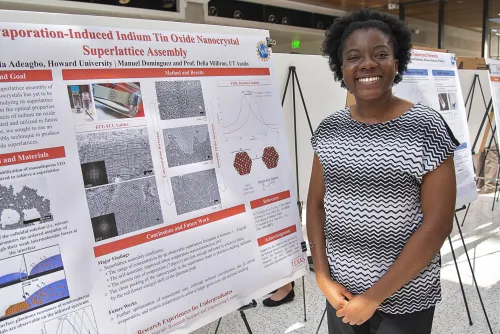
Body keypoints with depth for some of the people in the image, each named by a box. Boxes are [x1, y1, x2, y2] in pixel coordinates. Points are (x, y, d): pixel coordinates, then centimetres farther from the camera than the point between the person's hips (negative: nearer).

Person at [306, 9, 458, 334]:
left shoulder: (427, 127, -12)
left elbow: (438, 222, -13)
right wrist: (323, 277, -5)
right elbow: (316, 204, 4)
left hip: (404, 300, -3)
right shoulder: (329, 129, -1)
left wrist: (375, 296, -13)